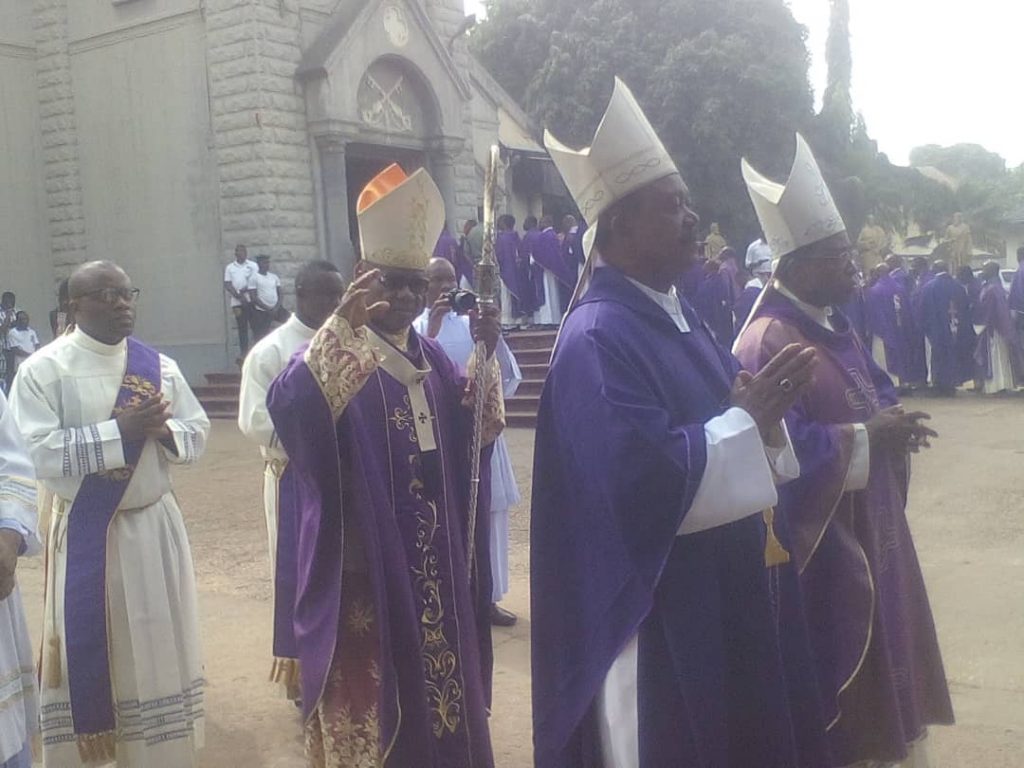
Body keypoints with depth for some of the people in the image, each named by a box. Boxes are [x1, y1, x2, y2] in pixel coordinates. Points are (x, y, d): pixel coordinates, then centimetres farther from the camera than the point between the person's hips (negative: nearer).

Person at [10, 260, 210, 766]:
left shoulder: (160, 367, 3)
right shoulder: (43, 369, -8)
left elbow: (197, 437, 6)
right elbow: (39, 454, -17)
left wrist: (162, 430, -16)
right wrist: (121, 429, -22)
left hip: (153, 527, 3)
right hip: (84, 535, -3)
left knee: (157, 650, 12)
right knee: (87, 651, 6)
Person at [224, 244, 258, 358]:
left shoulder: (253, 265, 4)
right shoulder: (230, 268, 10)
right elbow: (227, 285, 3)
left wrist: (242, 291, -15)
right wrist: (237, 295, -11)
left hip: (251, 300, -2)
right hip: (237, 302, 2)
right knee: (242, 328, 5)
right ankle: (243, 352, 8)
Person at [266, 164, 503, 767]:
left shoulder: (433, 359, 11)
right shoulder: (335, 353, -11)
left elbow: (478, 431, 5)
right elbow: (286, 405, -31)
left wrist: (486, 354, -8)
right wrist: (341, 327, -43)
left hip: (435, 565, 7)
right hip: (364, 566, -6)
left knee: (437, 676, 17)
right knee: (371, 686, 2)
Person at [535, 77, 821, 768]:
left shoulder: (677, 316, 9)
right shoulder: (598, 339, -21)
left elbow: (715, 417, 13)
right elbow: (648, 481, -28)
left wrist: (762, 414, -9)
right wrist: (750, 421, -20)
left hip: (718, 599, 9)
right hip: (656, 613, -9)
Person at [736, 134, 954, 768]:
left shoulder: (836, 328, 10)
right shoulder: (767, 343, -21)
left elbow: (875, 390, 20)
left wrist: (895, 424, -2)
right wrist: (867, 437, -23)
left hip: (866, 529, 10)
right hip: (814, 545, -10)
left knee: (875, 662, 20)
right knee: (831, 685, 1)